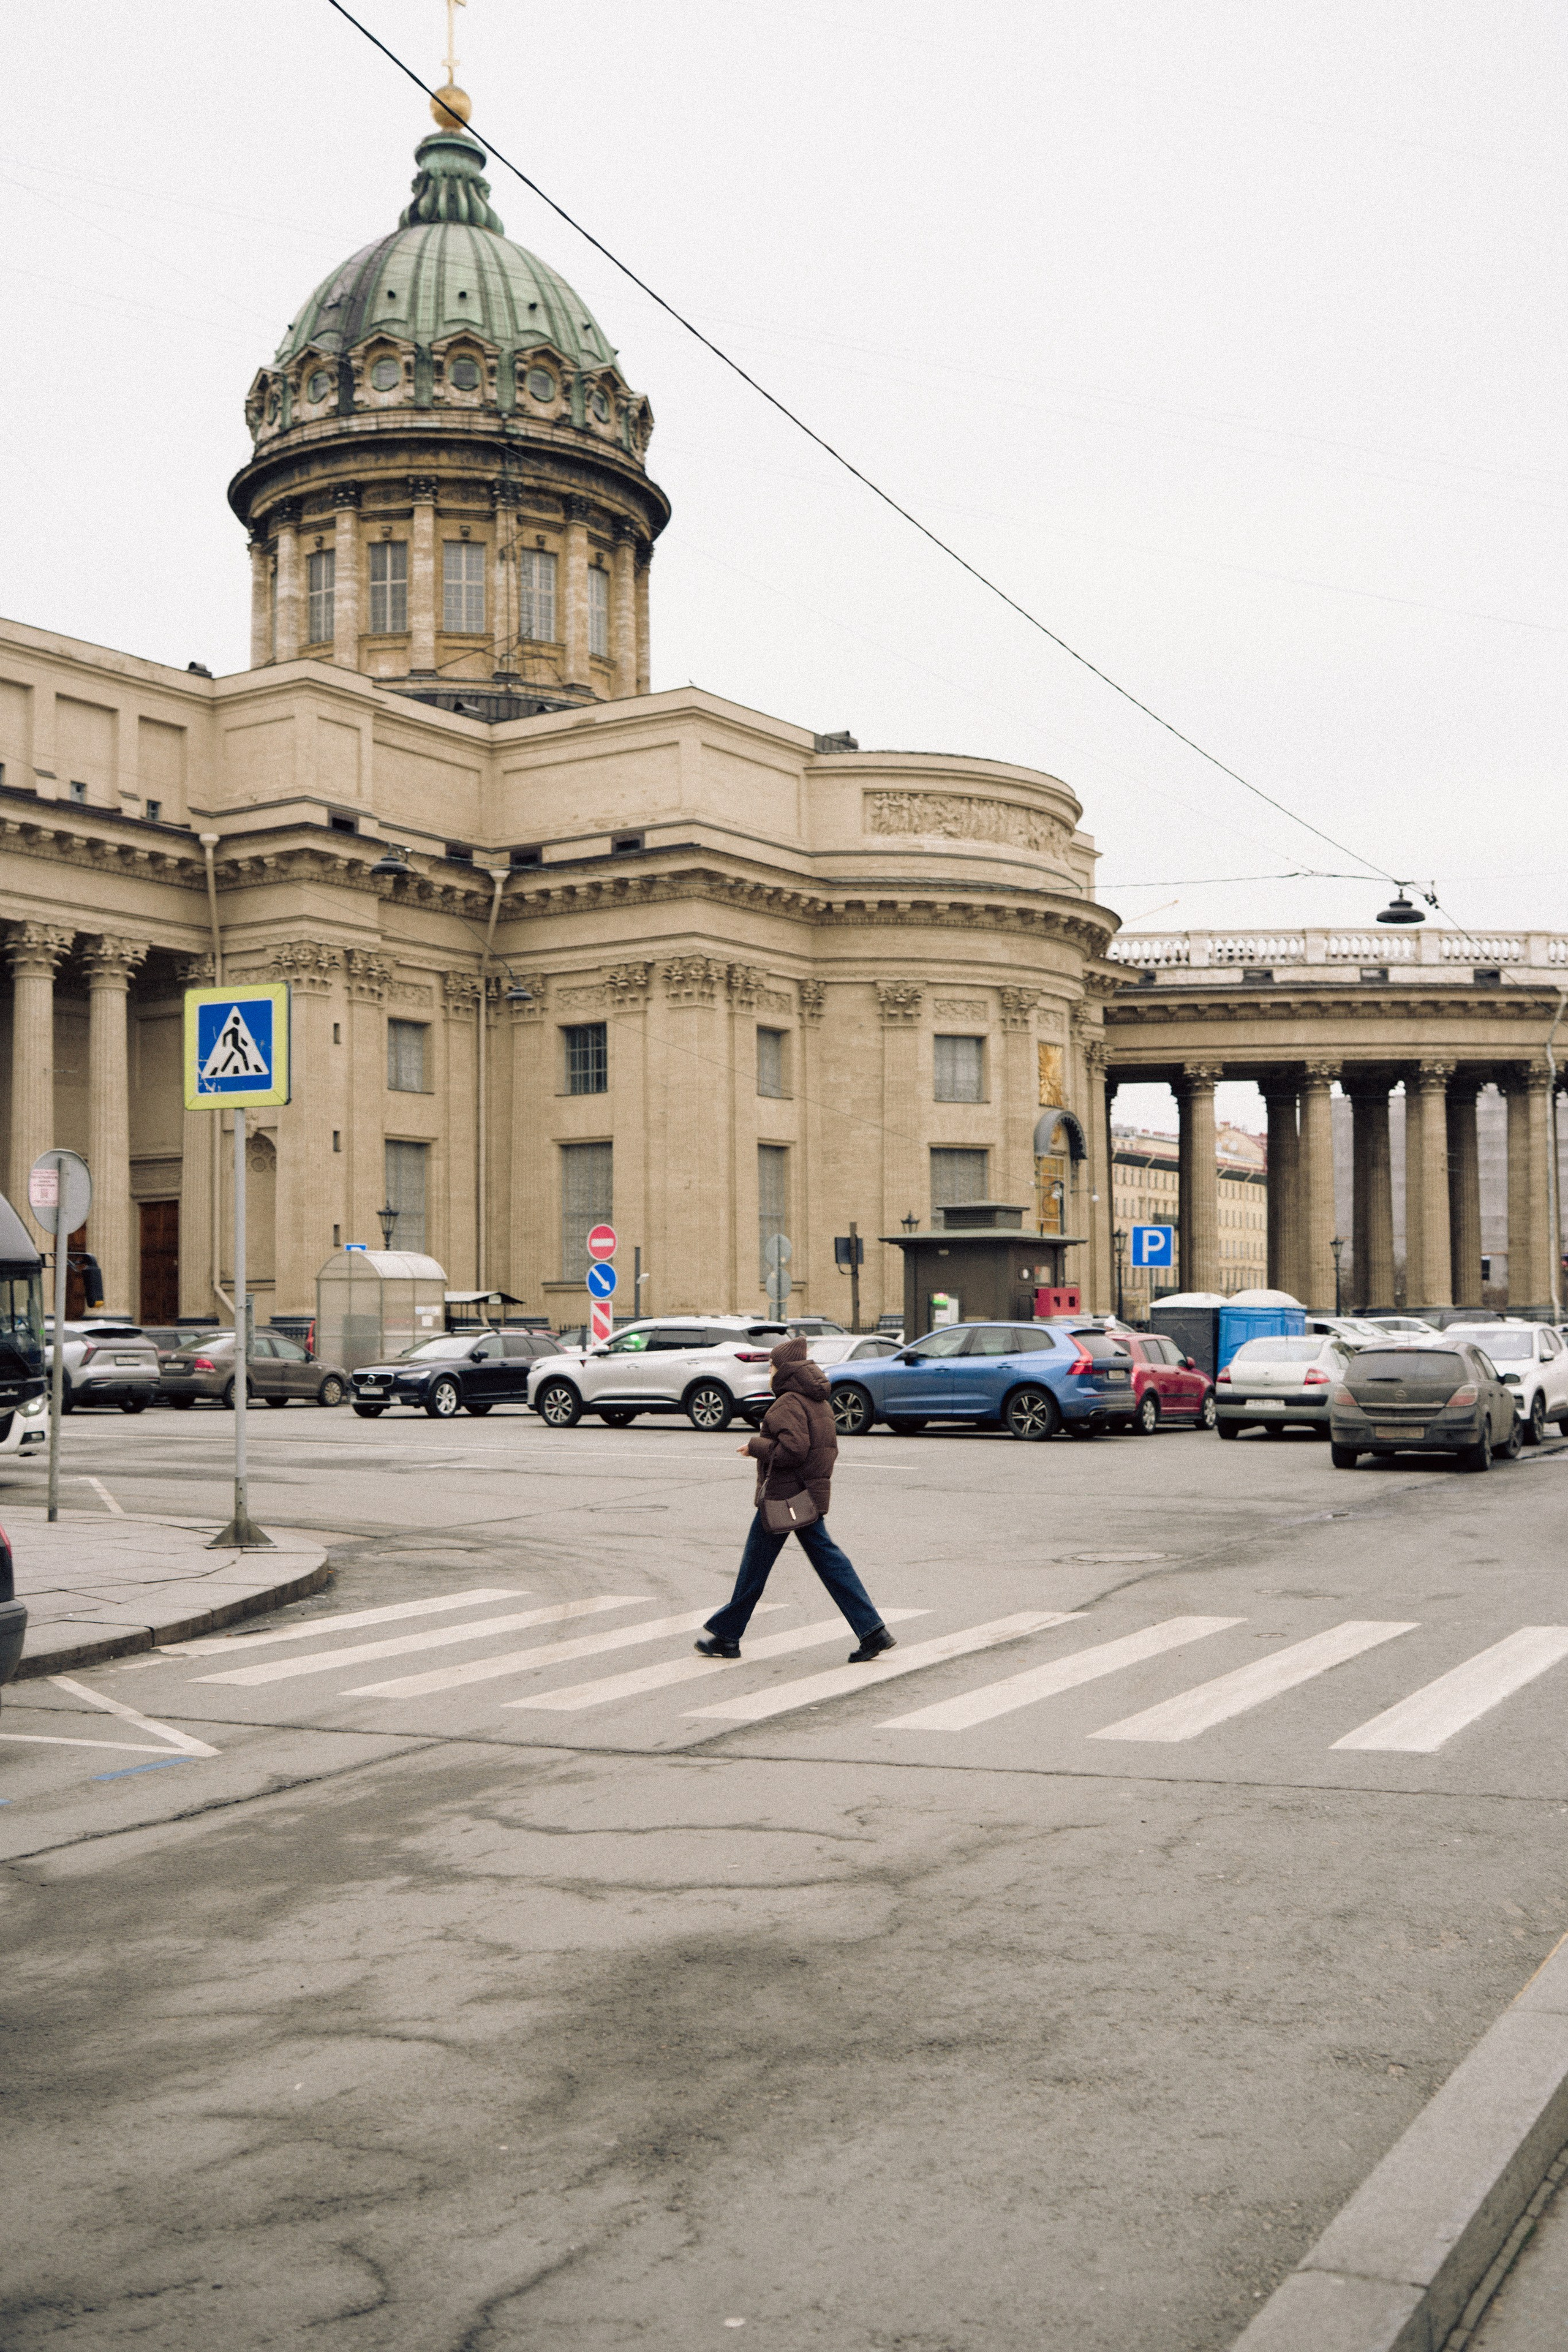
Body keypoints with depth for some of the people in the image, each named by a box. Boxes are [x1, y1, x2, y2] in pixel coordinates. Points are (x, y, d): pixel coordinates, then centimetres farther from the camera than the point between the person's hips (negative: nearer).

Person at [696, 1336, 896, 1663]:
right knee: (829, 1560, 8)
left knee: (754, 1567, 3)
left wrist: (755, 1445, -13)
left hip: (783, 1496, -9)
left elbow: (792, 1450, -26)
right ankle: (873, 1632, 1)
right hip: (810, 1496, 9)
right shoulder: (820, 1402, 14)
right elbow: (828, 1449, 17)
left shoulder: (789, 1403, -16)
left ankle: (726, 1636, 14)